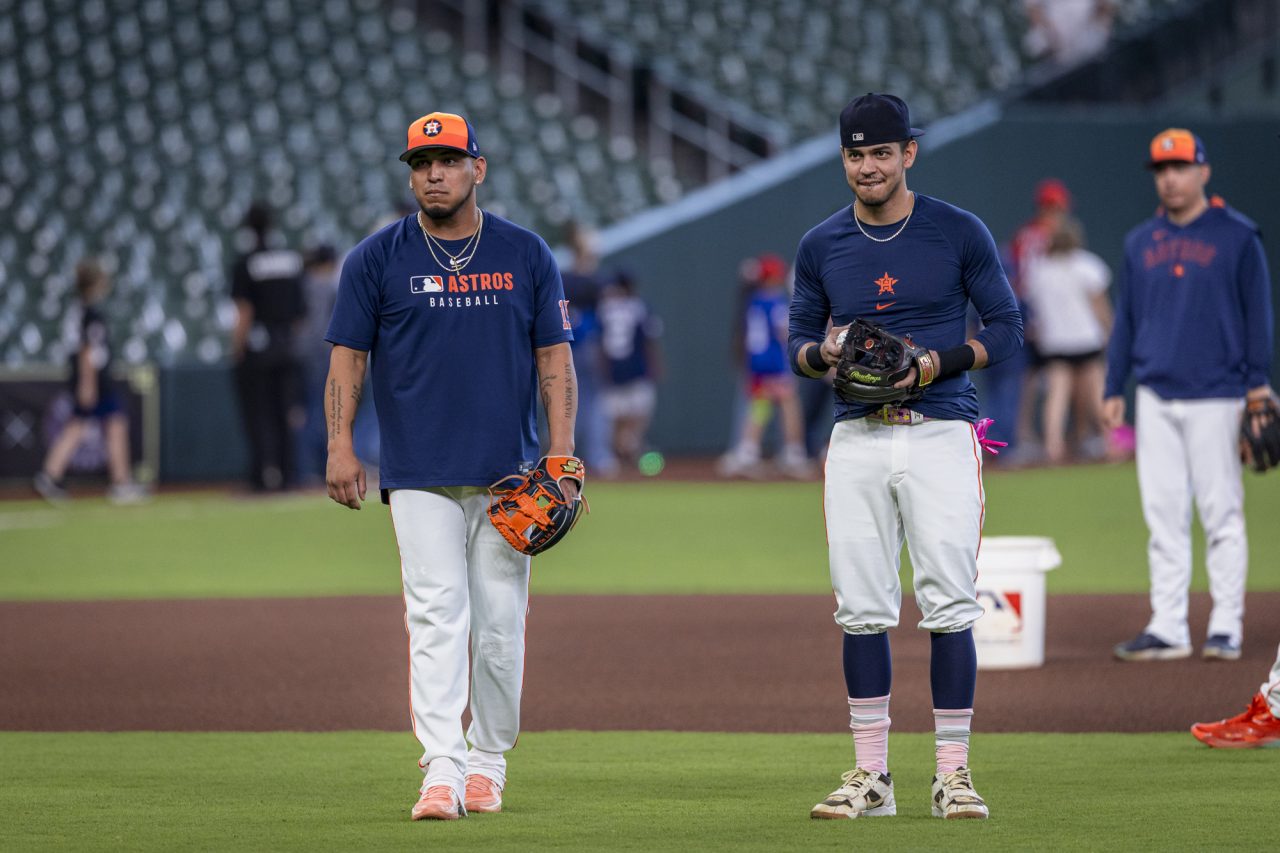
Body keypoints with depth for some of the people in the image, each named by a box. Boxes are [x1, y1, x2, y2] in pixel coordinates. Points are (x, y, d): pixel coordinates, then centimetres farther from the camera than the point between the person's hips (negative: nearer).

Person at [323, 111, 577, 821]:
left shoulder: (526, 255, 7)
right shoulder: (377, 258, 3)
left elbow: (554, 357, 7)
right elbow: (347, 356, 4)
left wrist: (561, 455, -3)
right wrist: (340, 445, -9)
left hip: (509, 474, 2)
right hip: (420, 474, -1)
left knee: (500, 623, 3)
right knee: (436, 617, -11)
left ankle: (488, 761, 17)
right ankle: (442, 769, -17)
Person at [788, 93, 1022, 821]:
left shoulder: (960, 233, 0)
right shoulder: (822, 246, 9)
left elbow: (1008, 329, 2)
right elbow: (799, 342, 16)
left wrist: (935, 362, -13)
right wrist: (823, 353, -8)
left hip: (941, 432, -3)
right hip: (857, 439, 3)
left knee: (950, 605, -7)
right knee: (861, 609, 1)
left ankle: (954, 774, -1)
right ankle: (871, 776, 8)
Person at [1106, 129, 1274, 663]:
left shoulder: (1237, 237, 0)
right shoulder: (1141, 242, 13)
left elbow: (1257, 312, -1)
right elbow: (1126, 318, 16)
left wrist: (1258, 382, -7)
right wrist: (1113, 389, 12)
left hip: (1214, 397, -4)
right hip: (1155, 398, 4)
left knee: (1221, 513, -2)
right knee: (1163, 516, 4)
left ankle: (1226, 628, 2)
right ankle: (1167, 629, 7)